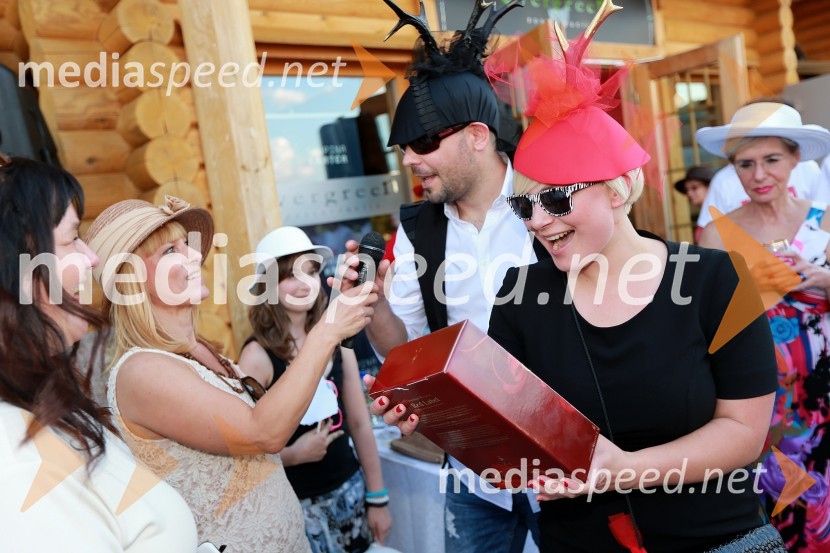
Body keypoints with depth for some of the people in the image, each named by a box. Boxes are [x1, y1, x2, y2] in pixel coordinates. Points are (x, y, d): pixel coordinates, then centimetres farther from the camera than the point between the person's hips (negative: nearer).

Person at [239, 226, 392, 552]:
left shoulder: (336, 339, -3)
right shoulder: (258, 355, -16)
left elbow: (359, 423, 3)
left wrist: (377, 499, 6)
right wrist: (293, 453, -26)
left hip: (349, 489, 4)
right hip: (298, 504, -4)